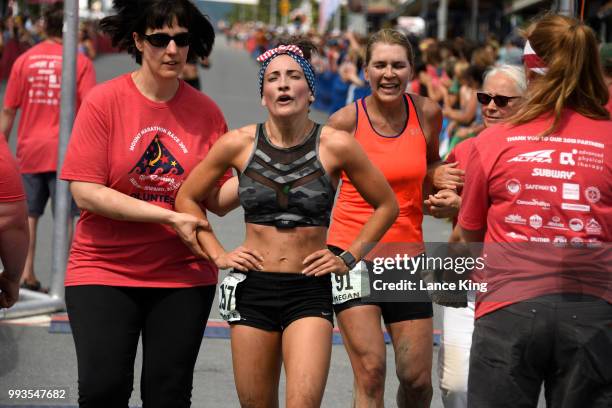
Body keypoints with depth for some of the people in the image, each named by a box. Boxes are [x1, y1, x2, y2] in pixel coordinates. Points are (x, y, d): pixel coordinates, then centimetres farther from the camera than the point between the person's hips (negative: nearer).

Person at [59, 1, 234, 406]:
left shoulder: (206, 111, 3)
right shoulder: (104, 101, -6)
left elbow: (216, 200, 4)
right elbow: (86, 191, -12)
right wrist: (170, 217, -15)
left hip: (183, 274, 3)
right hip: (104, 269, -2)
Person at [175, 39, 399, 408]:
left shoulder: (335, 145, -5)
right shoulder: (239, 144, 0)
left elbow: (387, 205, 7)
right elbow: (187, 199, 14)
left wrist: (349, 258, 2)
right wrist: (218, 254, 6)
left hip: (310, 292, -2)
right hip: (252, 289, 2)